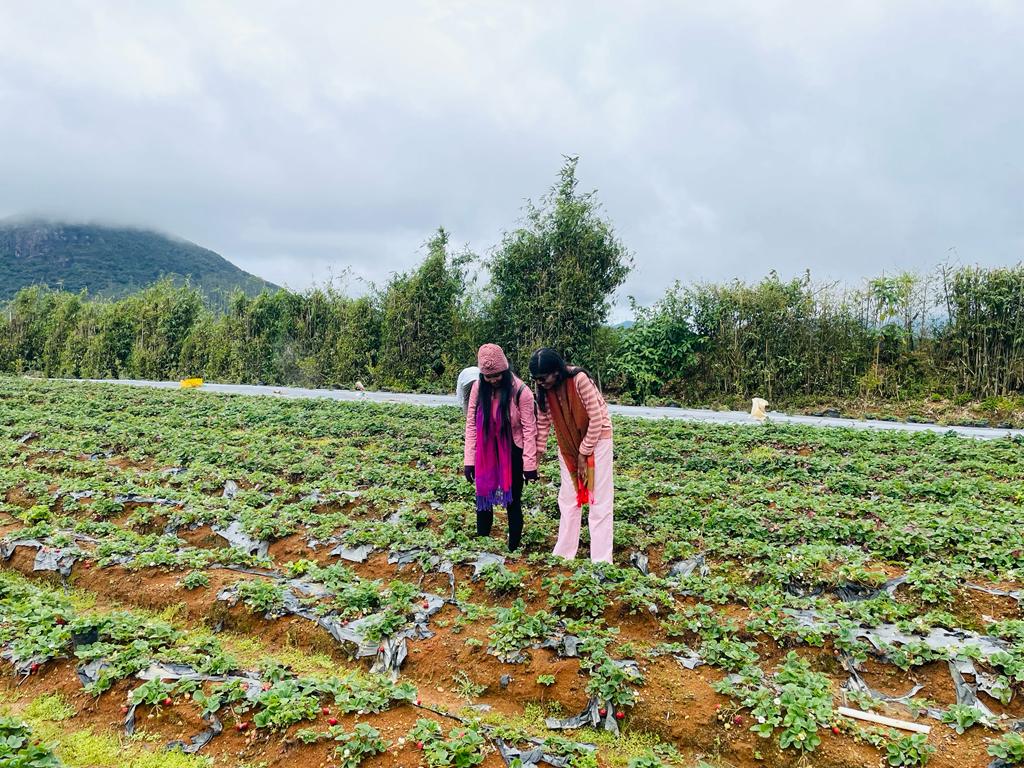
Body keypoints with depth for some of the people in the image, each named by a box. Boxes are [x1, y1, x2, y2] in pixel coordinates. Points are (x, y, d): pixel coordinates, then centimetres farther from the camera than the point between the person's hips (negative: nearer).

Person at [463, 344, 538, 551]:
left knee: (513, 501, 6)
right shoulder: (478, 388, -6)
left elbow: (529, 429, -12)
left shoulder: (520, 391, -17)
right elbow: (471, 425, -1)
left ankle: (513, 548, 18)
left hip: (513, 453, -3)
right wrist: (469, 460, -2)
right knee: (483, 499, 11)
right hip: (486, 453, 4)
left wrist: (529, 463, -12)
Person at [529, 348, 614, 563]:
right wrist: (537, 453, 0)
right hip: (568, 444, 5)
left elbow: (597, 419, -22)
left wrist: (584, 453, -15)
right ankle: (563, 554, 20)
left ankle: (601, 560, 2)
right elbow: (543, 422, 0)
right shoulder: (543, 388, -11)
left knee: (599, 499, -2)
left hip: (596, 438, -5)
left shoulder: (579, 379, -28)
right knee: (568, 499, 10)